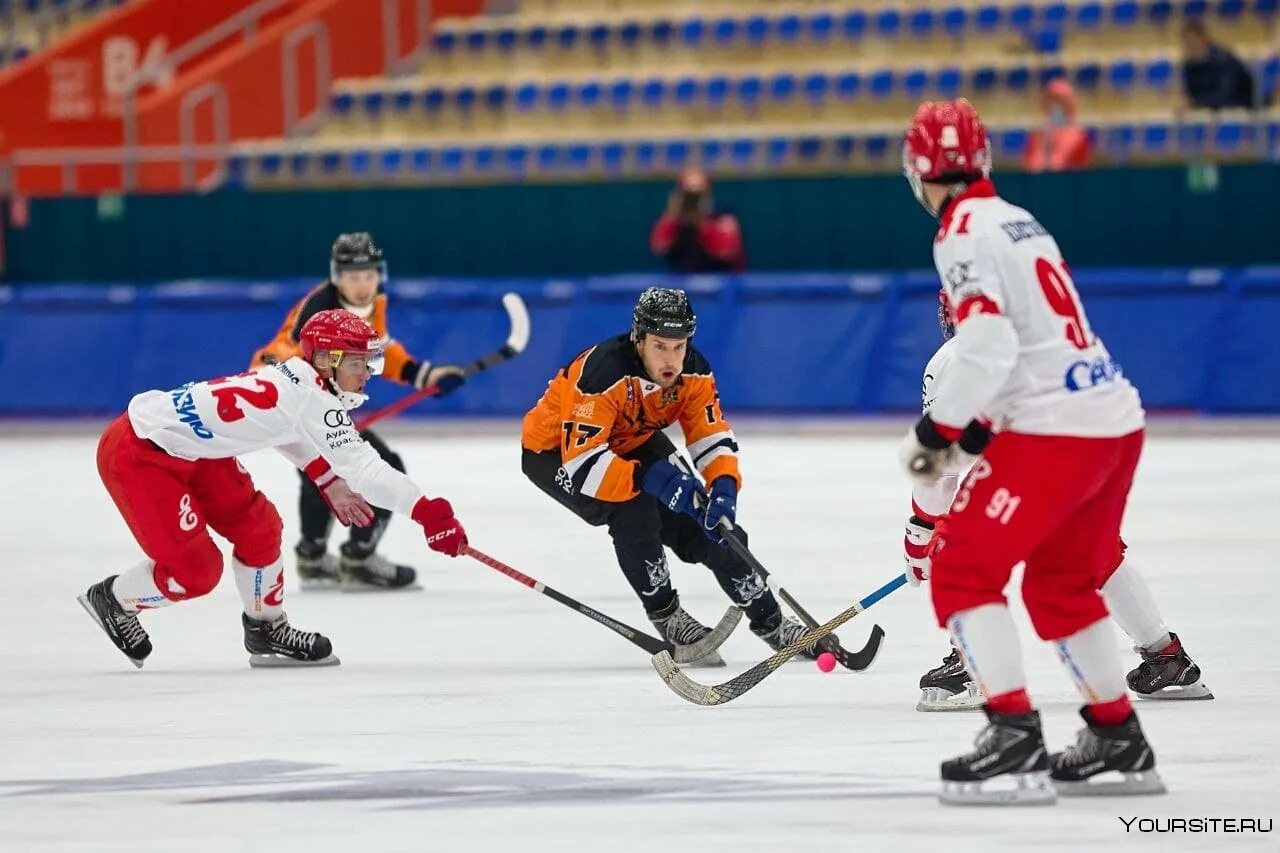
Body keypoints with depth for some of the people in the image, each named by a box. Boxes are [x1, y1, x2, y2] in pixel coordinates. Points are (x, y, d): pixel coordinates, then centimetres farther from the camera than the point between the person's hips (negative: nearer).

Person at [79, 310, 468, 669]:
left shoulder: (294, 378, 3)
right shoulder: (309, 397, -25)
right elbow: (361, 466, -32)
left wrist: (329, 484, 26)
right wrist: (427, 511, -36)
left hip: (188, 447, 10)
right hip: (136, 455, -10)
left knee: (257, 525, 9)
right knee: (195, 571, -8)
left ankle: (265, 628, 26)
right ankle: (111, 599, 17)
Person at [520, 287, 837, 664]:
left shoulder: (692, 371, -18)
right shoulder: (602, 372, -39)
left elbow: (713, 436, -11)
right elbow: (581, 460, -42)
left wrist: (724, 486, -31)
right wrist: (648, 478, -48)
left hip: (631, 441, 6)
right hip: (554, 451, -6)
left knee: (705, 522, -3)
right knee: (634, 511, -30)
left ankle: (769, 622, 11)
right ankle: (667, 618, -10)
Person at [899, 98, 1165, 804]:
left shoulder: (963, 233, -8)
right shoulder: (1020, 223, 20)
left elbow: (987, 347, -20)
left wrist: (935, 431, -9)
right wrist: (978, 430, 23)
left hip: (1056, 430, -9)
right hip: (1115, 420, 9)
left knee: (961, 568, -4)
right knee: (1060, 583, 22)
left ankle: (1014, 742, -14)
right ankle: (1119, 743, 24)